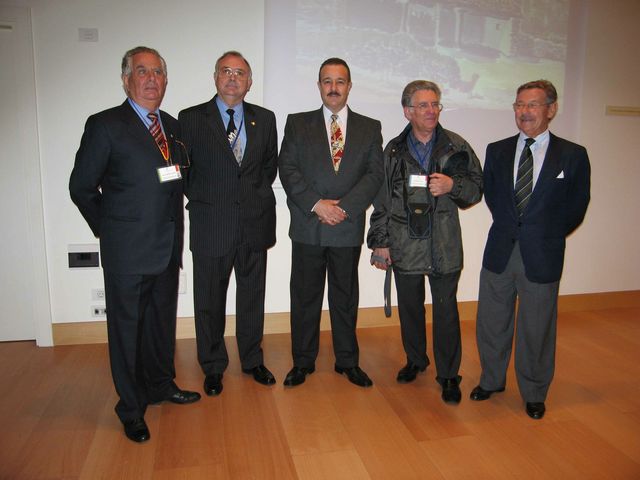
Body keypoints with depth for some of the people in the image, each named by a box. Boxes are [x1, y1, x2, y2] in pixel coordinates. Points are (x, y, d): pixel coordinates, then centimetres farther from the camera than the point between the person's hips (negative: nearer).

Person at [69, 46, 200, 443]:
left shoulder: (173, 126, 9)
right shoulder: (105, 125, -8)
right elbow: (82, 186, -5)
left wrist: (173, 226, 6)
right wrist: (107, 228, -1)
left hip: (167, 247, 6)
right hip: (127, 250, -5)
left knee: (162, 321, 19)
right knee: (126, 327, 8)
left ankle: (161, 384, 39)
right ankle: (132, 409, 24)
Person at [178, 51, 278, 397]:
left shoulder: (265, 119, 7)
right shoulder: (191, 119, -2)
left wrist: (256, 195, 3)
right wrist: (202, 198, -3)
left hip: (254, 222, 3)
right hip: (211, 224, -2)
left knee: (252, 297, 14)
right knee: (209, 300, 9)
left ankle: (253, 360, 32)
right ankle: (213, 367, 27)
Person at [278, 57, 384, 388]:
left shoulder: (370, 128, 8)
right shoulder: (297, 123, 7)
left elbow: (374, 174, -1)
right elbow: (287, 169, -3)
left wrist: (343, 206, -14)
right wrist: (316, 204, -15)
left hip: (348, 227, 0)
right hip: (307, 227, 0)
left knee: (346, 297, 11)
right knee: (304, 296, 8)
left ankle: (347, 361, 26)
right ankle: (303, 361, 24)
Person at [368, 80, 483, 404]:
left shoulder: (457, 146, 2)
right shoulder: (394, 150, 4)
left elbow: (477, 188, 7)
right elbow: (382, 199, 6)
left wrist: (453, 185, -15)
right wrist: (380, 242, 3)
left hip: (444, 245, -1)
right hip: (404, 244, 2)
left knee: (446, 310, 3)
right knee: (409, 306, 14)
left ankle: (448, 374, 18)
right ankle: (415, 360, 35)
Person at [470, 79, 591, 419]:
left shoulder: (573, 155, -3)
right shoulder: (497, 151, 5)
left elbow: (576, 208, 2)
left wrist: (546, 236, 3)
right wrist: (509, 228, 8)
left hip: (542, 256, -2)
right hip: (500, 251, 3)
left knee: (537, 328, 10)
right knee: (491, 322, 14)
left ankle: (534, 394, 31)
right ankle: (491, 380, 36)